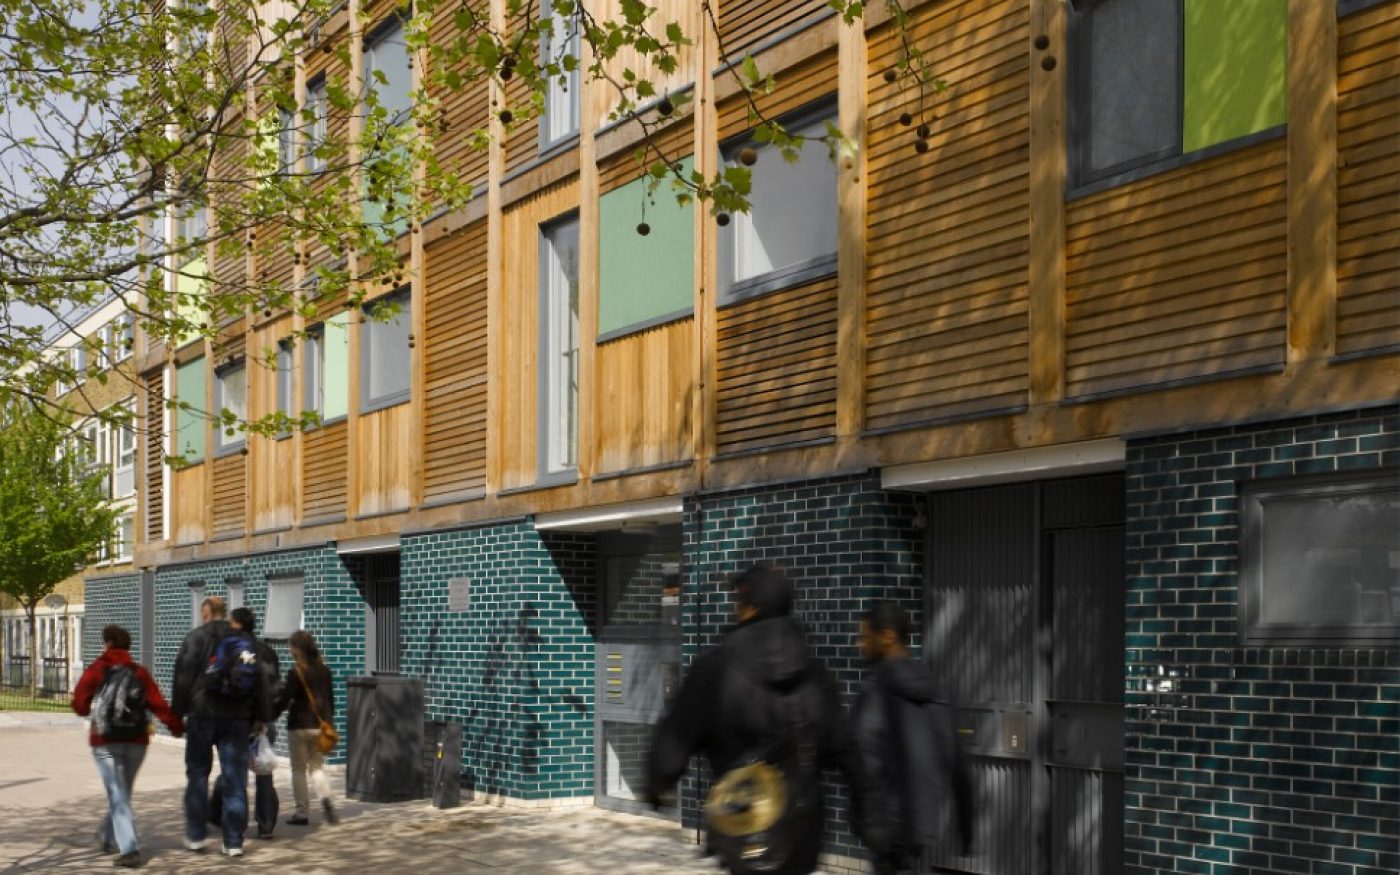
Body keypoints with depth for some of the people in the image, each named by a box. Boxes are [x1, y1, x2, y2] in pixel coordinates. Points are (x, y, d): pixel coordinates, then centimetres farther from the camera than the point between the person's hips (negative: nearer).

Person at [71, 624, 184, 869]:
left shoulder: (96, 671, -2)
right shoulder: (140, 672, 4)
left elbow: (79, 704, -1)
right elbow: (157, 703, -7)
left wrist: (88, 710, 20)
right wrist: (175, 725, -4)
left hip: (106, 742, -3)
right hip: (137, 741, 3)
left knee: (118, 796, -5)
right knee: (122, 792, 21)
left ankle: (130, 850, -16)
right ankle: (109, 837, 39)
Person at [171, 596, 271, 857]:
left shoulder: (196, 637, -4)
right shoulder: (244, 641, 10)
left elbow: (184, 676, -8)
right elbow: (259, 681, 11)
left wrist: (178, 711, -2)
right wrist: (261, 717, 15)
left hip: (203, 715, -3)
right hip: (237, 718, 3)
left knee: (197, 773, 10)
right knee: (235, 780, 4)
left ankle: (196, 835, 12)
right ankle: (234, 842, 4)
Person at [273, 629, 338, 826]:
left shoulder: (296, 672, -13)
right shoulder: (324, 669, 5)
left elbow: (284, 700, -15)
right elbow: (330, 697, 12)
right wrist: (328, 719, 22)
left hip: (299, 726, -5)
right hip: (321, 725, 5)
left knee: (299, 770, 6)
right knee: (317, 767, 13)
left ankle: (302, 812, 7)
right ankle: (326, 798, -13)